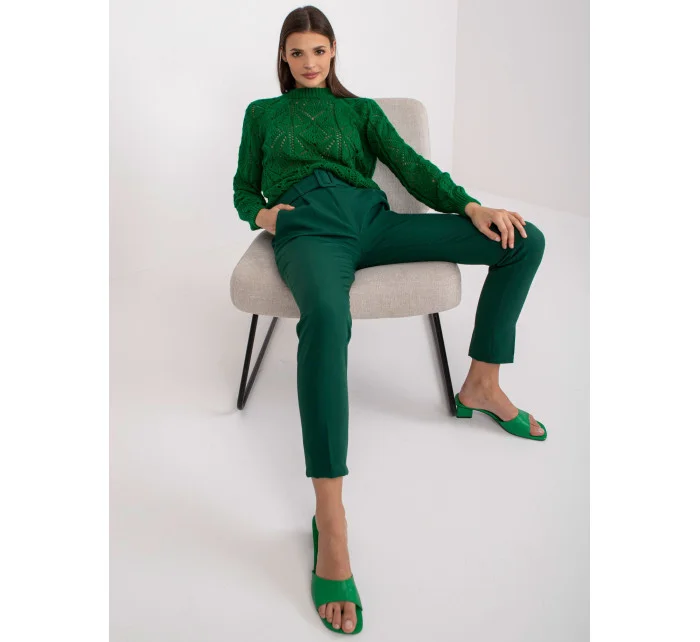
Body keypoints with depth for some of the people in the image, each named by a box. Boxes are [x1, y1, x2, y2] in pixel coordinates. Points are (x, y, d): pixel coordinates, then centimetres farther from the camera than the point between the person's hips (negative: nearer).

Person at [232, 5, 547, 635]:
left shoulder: (361, 109, 28)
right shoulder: (263, 112, 28)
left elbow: (411, 166, 14)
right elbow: (244, 189, 26)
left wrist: (471, 207, -4)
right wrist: (260, 213, 0)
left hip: (369, 218, 4)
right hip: (306, 225, -3)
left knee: (524, 239, -11)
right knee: (326, 315, -43)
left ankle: (482, 385, 1)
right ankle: (330, 519, -46)